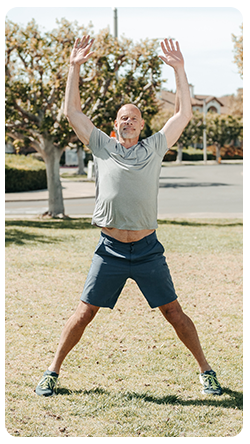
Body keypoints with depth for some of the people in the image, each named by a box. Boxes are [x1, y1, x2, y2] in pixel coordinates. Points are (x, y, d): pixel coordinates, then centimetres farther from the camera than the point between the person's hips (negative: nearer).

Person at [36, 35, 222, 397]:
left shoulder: (154, 148, 8)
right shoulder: (102, 146, 9)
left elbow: (184, 114, 5)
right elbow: (73, 112, 7)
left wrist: (179, 69, 0)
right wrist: (75, 67, 2)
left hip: (148, 250, 0)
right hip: (110, 249, 0)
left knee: (174, 313, 4)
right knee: (84, 313, 2)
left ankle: (206, 370, 17)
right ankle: (53, 371, 15)